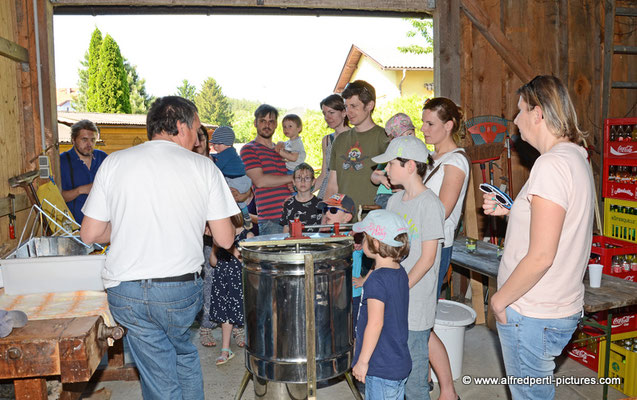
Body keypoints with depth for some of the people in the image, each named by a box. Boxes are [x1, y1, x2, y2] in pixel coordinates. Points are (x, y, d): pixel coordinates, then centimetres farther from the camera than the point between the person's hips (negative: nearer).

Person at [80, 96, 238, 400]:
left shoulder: (114, 162, 2)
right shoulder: (203, 166, -2)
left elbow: (90, 234, 3)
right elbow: (225, 239, -3)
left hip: (125, 292, 1)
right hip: (182, 289, -1)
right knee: (184, 354, 26)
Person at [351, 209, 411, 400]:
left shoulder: (376, 280, -23)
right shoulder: (401, 273, 4)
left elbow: (375, 323, -24)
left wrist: (362, 361, -16)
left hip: (382, 369, -9)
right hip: (401, 364, 9)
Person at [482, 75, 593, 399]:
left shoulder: (551, 164, -22)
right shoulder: (576, 157, 9)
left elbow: (540, 257, -25)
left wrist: (500, 299, -14)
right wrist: (507, 210, 10)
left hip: (533, 316, -9)